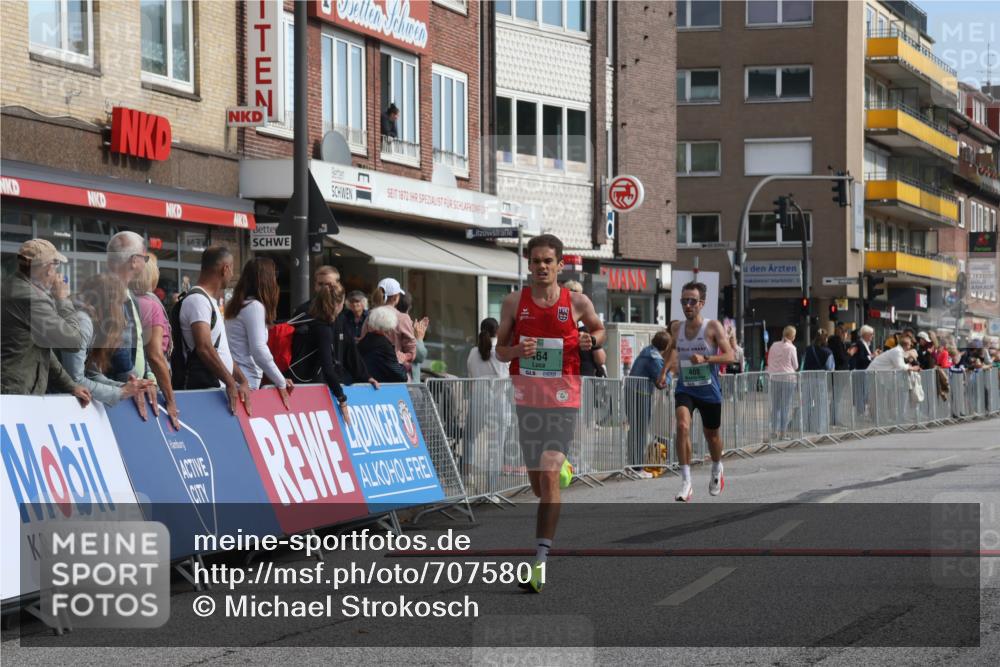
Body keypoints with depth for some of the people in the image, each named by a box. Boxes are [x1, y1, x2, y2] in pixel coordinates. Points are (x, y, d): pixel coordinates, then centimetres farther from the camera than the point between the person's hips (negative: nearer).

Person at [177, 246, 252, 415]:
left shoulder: (209, 300, 22)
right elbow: (204, 348, -22)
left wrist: (243, 381, 13)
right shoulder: (197, 299, -10)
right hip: (204, 390, -9)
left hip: (220, 388, 9)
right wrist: (231, 383, -23)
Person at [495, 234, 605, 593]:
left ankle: (541, 559, -15)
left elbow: (599, 329, 18)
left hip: (563, 398, -3)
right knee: (538, 483, 11)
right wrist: (518, 350, -14)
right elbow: (500, 350, 8)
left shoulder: (577, 303, -1)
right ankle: (563, 467, 49)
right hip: (526, 397, 3)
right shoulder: (514, 302, 3)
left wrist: (592, 339, -5)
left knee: (548, 477, -14)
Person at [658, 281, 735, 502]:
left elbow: (730, 356, -16)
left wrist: (705, 359, -30)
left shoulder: (712, 327, -11)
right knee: (682, 426, -24)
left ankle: (717, 469, 48)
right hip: (684, 388, 2)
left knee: (711, 434, 15)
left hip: (709, 390, -2)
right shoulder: (677, 328, 1)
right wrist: (665, 370, 9)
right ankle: (686, 482, -23)